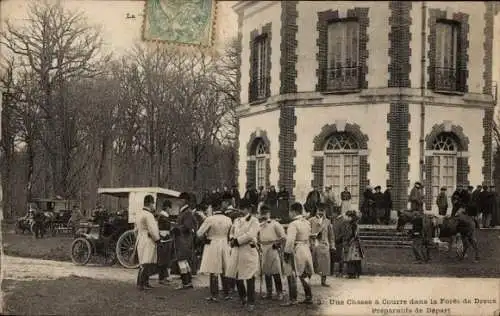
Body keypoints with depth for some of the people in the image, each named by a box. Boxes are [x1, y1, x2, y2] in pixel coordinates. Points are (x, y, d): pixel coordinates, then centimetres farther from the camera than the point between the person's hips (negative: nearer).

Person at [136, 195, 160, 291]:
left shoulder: (139, 213, 12)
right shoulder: (148, 215, -18)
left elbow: (136, 228, 20)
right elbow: (152, 230, -20)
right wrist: (157, 238, -5)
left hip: (141, 239, 10)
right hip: (148, 241, -10)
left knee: (150, 264, 16)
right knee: (145, 264, -7)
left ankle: (145, 283, 21)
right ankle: (140, 284, -6)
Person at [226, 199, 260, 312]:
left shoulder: (254, 220, -4)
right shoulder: (237, 220, 15)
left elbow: (250, 235, -15)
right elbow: (232, 232, 22)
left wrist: (237, 241, -14)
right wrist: (232, 240, 0)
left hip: (248, 251, -6)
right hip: (236, 251, 6)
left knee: (249, 277, -5)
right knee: (236, 275, 9)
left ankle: (251, 302, 3)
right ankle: (243, 297, 30)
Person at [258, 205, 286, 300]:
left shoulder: (275, 224, -3)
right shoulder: (260, 225, 13)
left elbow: (283, 237, -5)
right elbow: (258, 238, 23)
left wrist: (277, 244, -7)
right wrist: (259, 244, 7)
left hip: (273, 249, -6)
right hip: (263, 250, 6)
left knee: (276, 272, -7)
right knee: (266, 272, 8)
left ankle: (279, 293, -1)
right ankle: (269, 292, 15)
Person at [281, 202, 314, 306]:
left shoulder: (293, 224, -17)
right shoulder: (307, 223, 9)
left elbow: (290, 241, -23)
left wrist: (286, 252, -17)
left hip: (296, 251, -9)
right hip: (306, 250, 9)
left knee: (292, 276, -1)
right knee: (304, 275, 16)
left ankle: (292, 300, 1)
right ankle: (309, 298, 20)